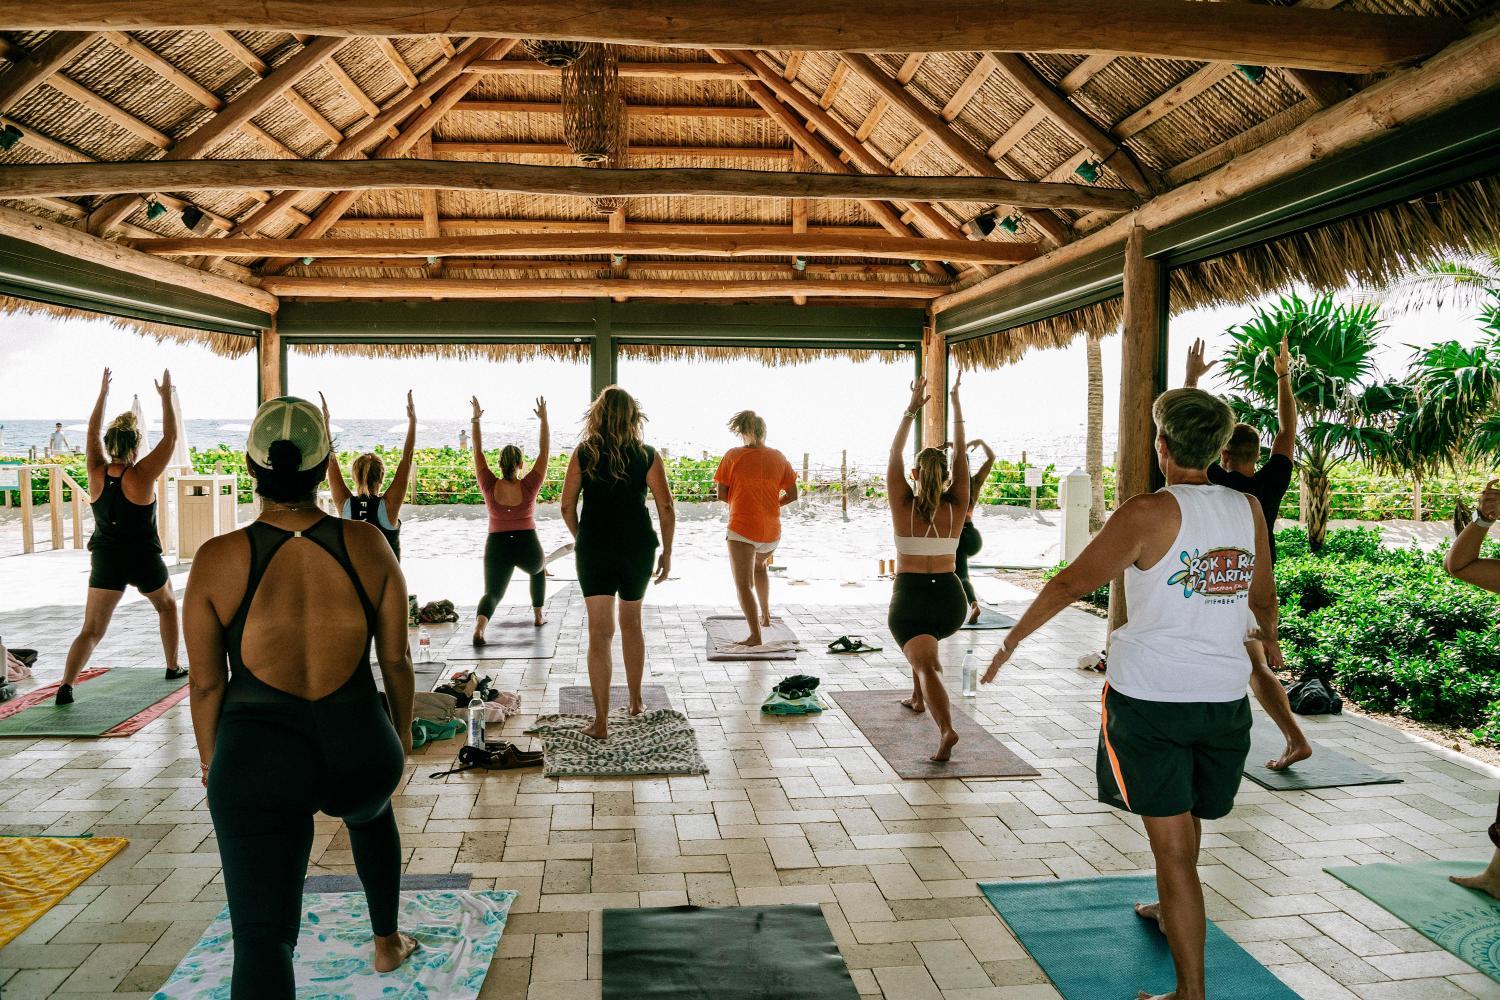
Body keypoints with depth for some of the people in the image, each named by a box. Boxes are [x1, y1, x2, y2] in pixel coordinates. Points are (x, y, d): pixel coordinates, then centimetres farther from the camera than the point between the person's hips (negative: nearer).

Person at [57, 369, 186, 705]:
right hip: (143, 560, -2)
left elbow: (93, 432, 11)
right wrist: (166, 396, -2)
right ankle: (173, 667, 32)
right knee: (167, 605, 25)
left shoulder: (97, 473, -4)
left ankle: (66, 685, -14)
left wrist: (103, 393, 19)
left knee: (91, 630, 2)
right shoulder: (142, 475, -16)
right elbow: (170, 437, -9)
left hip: (105, 561, 3)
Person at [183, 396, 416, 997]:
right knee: (371, 810, 38)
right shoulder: (367, 545, -8)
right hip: (359, 746, 3)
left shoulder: (217, 560, -10)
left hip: (258, 759, -3)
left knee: (262, 940, 3)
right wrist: (403, 731, 18)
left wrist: (210, 758, 17)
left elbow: (206, 683, -1)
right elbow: (396, 660, 1)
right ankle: (387, 942, 53)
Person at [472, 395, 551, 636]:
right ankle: (538, 616, 34)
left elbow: (478, 452, 1)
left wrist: (476, 419, 6)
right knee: (539, 570, 33)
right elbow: (544, 451, -6)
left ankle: (479, 626, -30)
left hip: (497, 547, 0)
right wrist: (543, 419, -1)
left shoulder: (490, 487, -7)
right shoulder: (529, 487, -11)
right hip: (528, 547, 0)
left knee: (492, 593, 1)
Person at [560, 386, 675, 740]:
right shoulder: (647, 455, -2)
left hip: (593, 549, -1)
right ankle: (636, 701, 34)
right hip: (637, 548, 1)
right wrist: (667, 552, 4)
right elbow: (666, 507, -5)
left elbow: (567, 506, 0)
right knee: (631, 624, 21)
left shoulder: (583, 453, -1)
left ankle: (601, 721, -4)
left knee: (600, 633, 0)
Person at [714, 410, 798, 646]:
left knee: (743, 584, -2)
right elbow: (792, 495, 5)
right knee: (760, 565, 32)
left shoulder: (732, 456, -5)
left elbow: (722, 495, -3)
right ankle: (766, 615, 34)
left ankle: (755, 635, -11)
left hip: (742, 528, -4)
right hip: (771, 530, 4)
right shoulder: (779, 458, 4)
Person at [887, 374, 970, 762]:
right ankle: (918, 699, 40)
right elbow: (961, 455, 2)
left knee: (927, 665, -14)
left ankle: (946, 729, -37)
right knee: (925, 642, 36)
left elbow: (895, 454, -4)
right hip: (951, 599, 4)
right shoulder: (956, 508, -3)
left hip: (910, 597, -4)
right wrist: (955, 402, 4)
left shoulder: (903, 506, -7)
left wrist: (912, 408, -3)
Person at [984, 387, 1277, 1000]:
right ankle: (1170, 911, 51)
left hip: (1150, 695, -5)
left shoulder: (1150, 513, -13)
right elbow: (1262, 596, 19)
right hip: (1224, 696, 6)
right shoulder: (1248, 511, 3)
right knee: (1186, 822, 26)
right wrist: (1271, 641, 40)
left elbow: (1072, 583, -11)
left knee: (1172, 845, 0)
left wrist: (1013, 639, 1)